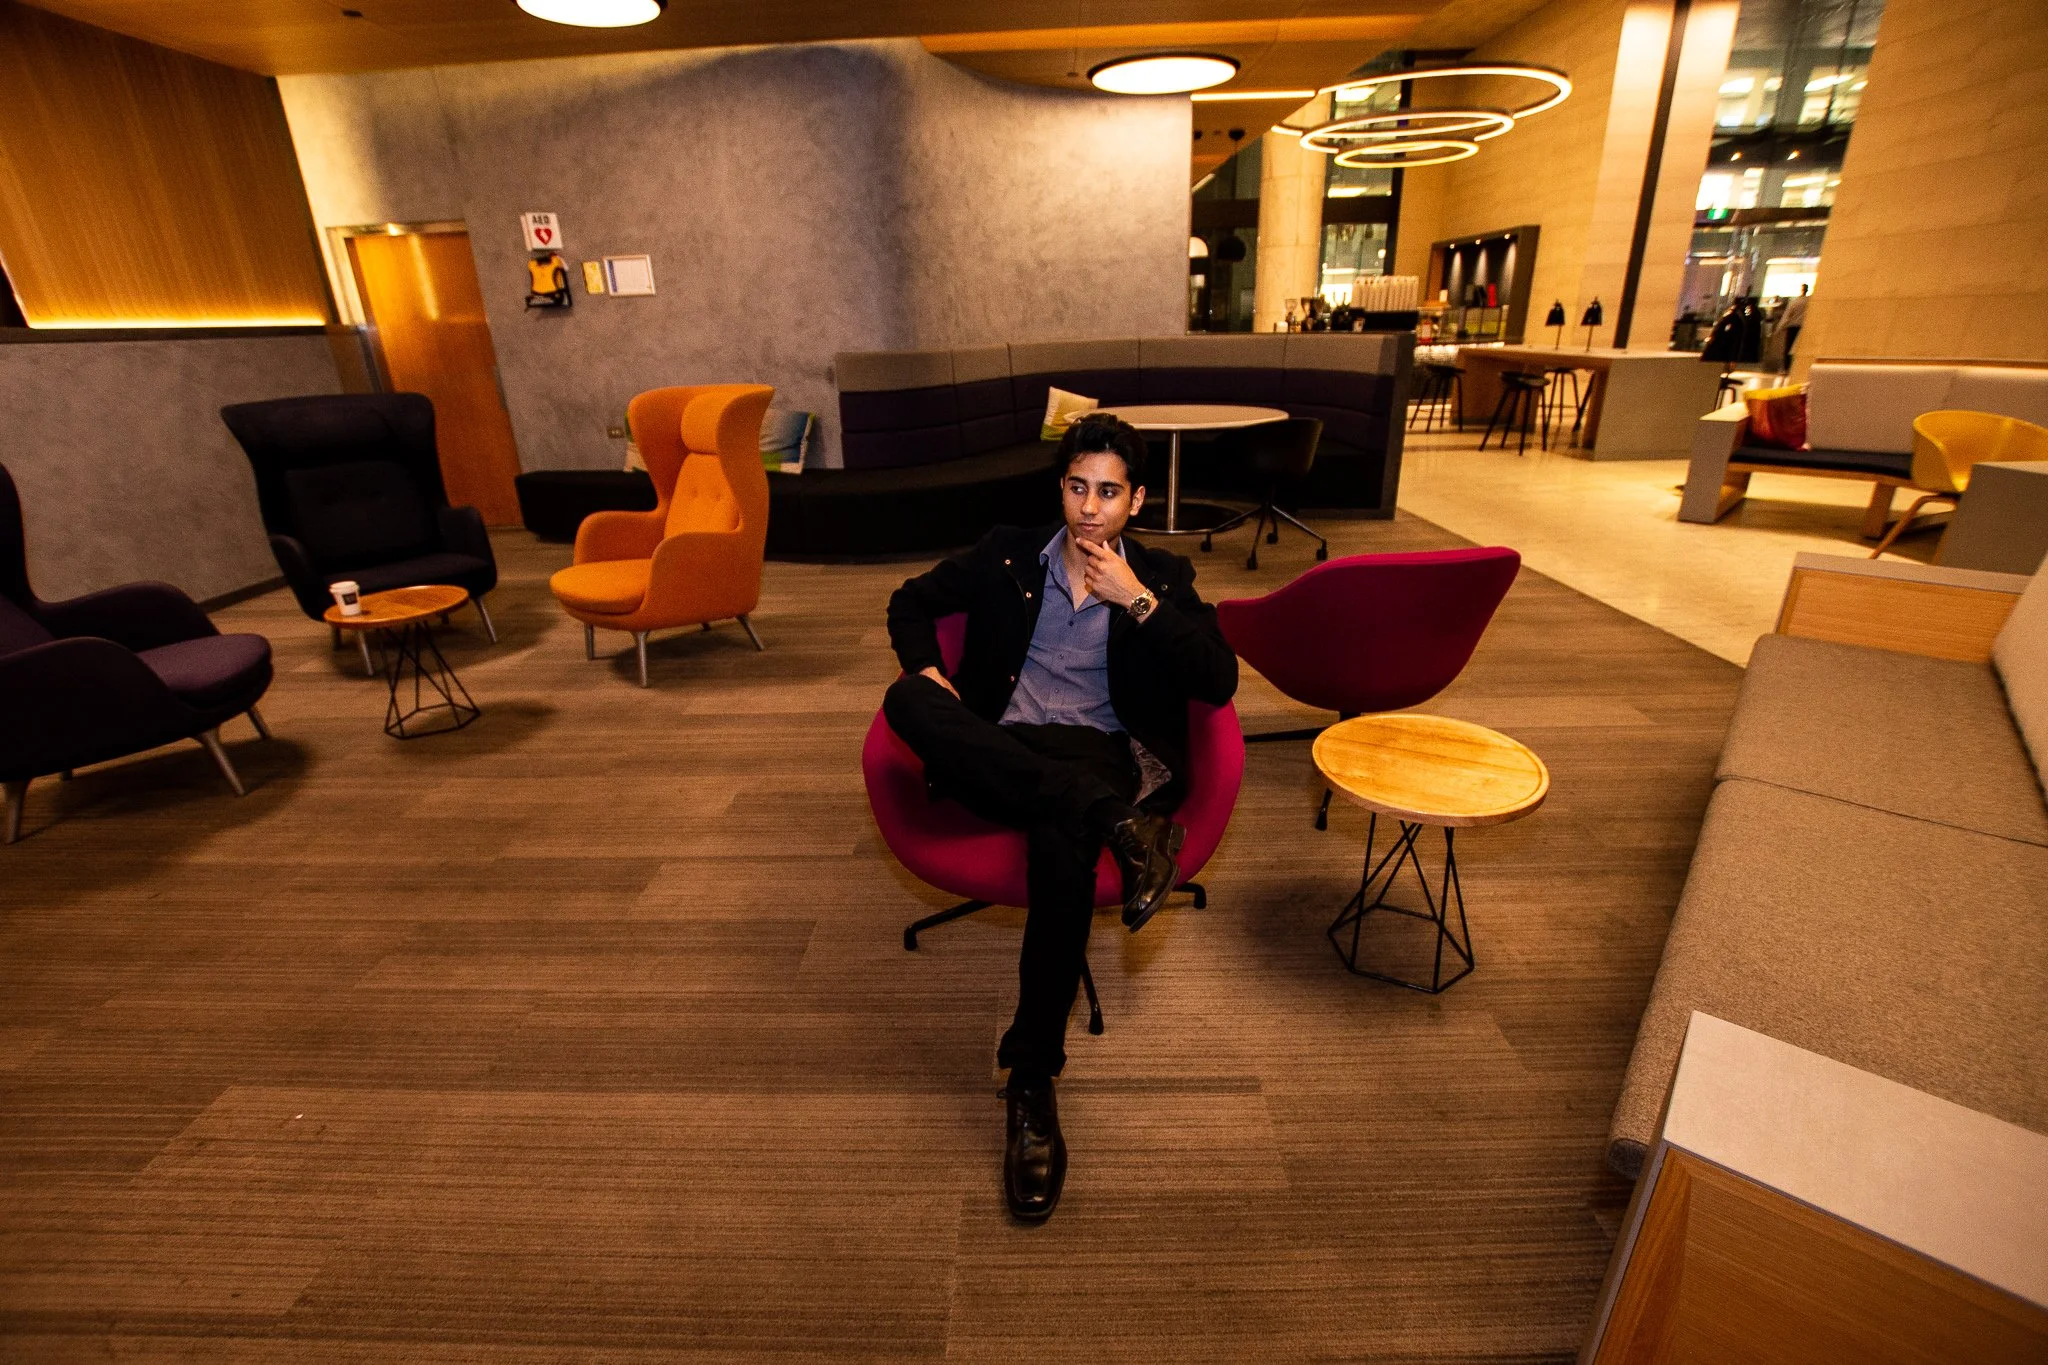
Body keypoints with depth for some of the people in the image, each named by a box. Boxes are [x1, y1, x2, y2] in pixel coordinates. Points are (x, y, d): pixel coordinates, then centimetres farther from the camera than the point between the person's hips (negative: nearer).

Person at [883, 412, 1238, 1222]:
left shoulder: (1163, 577, 13)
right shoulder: (1007, 555, 16)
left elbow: (1219, 681, 1)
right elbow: (911, 601, 21)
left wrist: (1136, 601, -8)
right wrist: (925, 668, 0)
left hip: (1100, 755, -2)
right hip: (997, 756, 2)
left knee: (1064, 830, -39)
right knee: (907, 701, -31)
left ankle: (1032, 1079, -23)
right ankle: (1119, 825, -32)